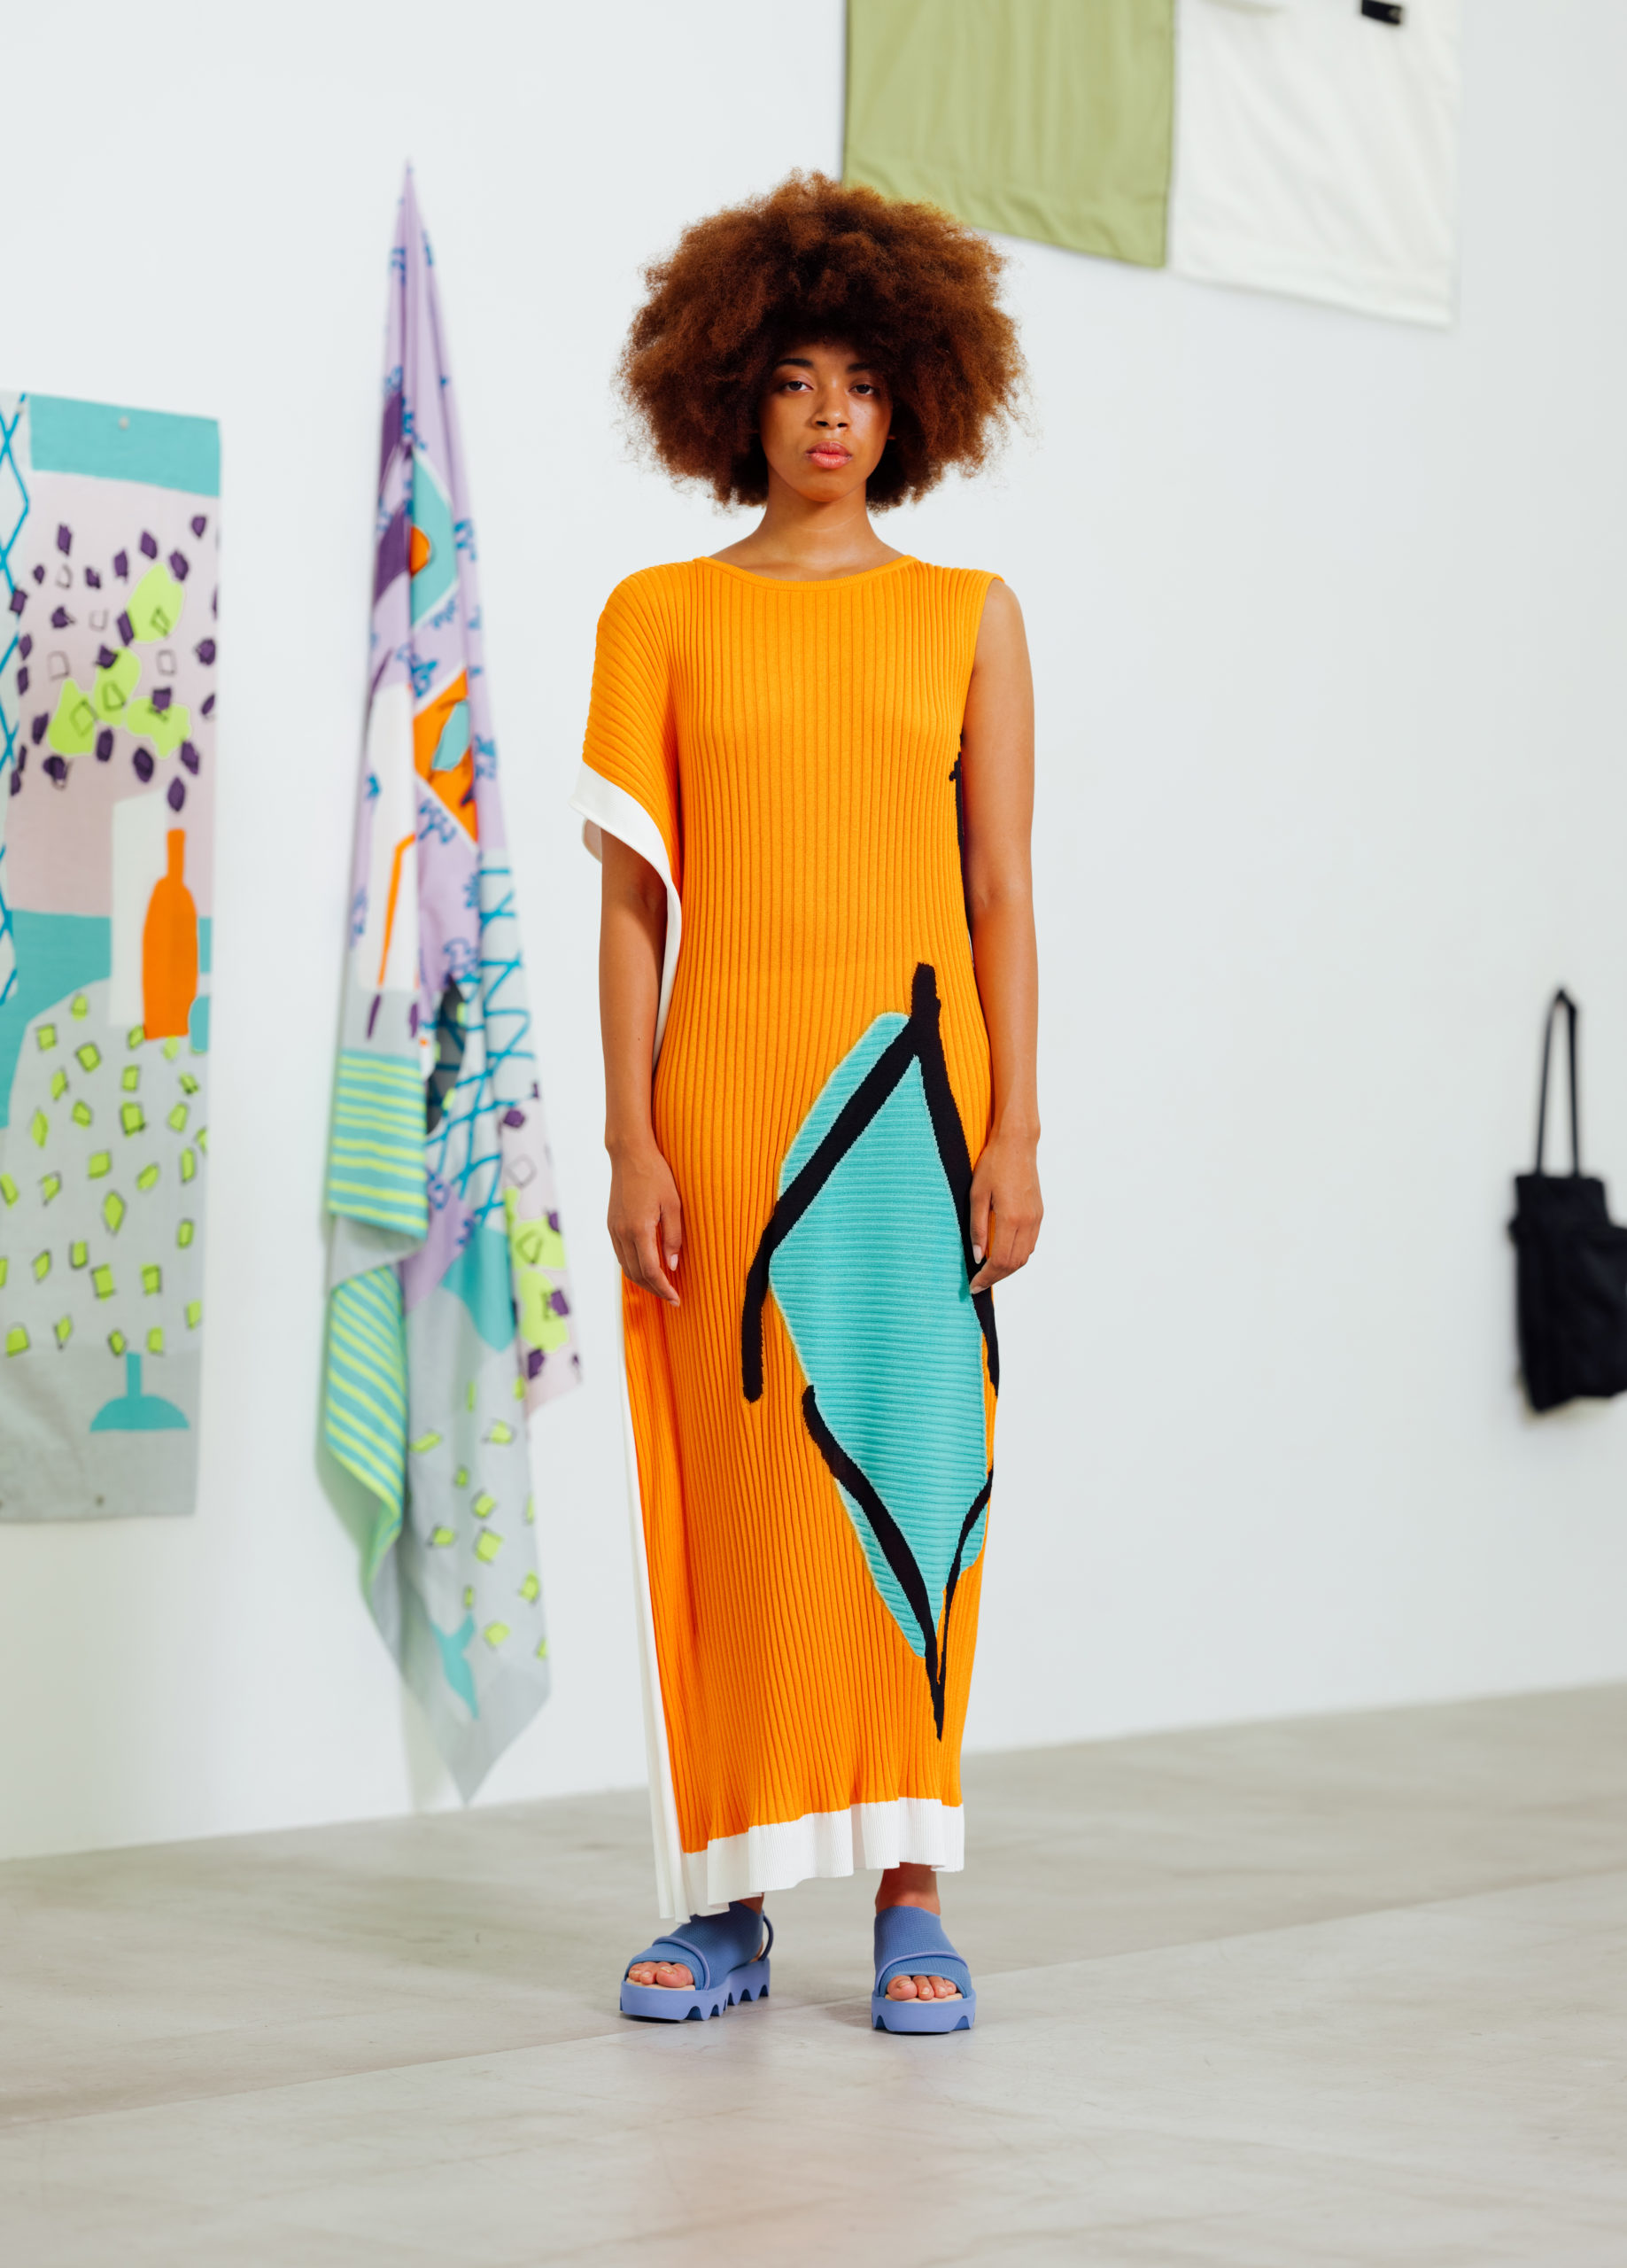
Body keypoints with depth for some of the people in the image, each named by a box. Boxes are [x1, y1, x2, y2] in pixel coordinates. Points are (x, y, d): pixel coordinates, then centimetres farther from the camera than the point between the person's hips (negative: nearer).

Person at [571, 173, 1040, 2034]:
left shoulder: (968, 617, 10)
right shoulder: (661, 618, 8)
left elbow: (1002, 892, 7)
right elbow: (634, 897, 5)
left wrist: (1014, 1132, -1)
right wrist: (630, 1144, -3)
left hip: (913, 1078, 0)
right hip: (727, 1085, 0)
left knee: (911, 1474, -3)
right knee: (733, 1485, 0)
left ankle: (910, 1900, 3)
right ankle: (728, 1901, 8)